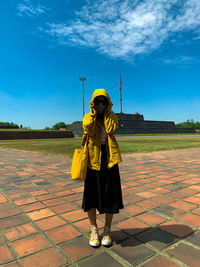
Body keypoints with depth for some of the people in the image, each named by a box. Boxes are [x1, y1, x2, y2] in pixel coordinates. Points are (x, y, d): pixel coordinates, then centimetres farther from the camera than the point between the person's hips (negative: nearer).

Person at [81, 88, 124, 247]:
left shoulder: (111, 116, 7)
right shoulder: (88, 117, 6)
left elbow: (111, 129, -15)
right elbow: (88, 129, -17)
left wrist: (107, 113, -7)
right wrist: (93, 112, -7)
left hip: (108, 158, 0)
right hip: (93, 158, 0)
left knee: (110, 195, 5)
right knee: (91, 194, 6)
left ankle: (107, 229, 28)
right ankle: (94, 229, 29)